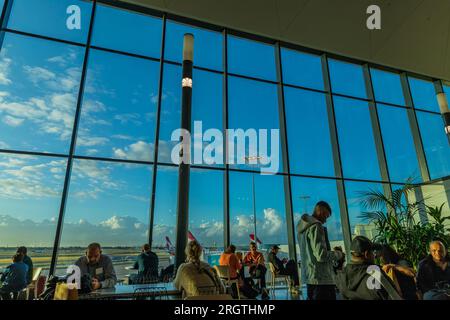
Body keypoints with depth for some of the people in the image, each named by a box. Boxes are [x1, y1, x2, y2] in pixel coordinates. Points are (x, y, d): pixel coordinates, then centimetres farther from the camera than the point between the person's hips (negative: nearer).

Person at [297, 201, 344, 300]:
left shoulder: (303, 228, 13)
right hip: (321, 279, -9)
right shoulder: (316, 226, -16)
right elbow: (321, 255, -23)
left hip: (309, 276, 9)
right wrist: (338, 254, -5)